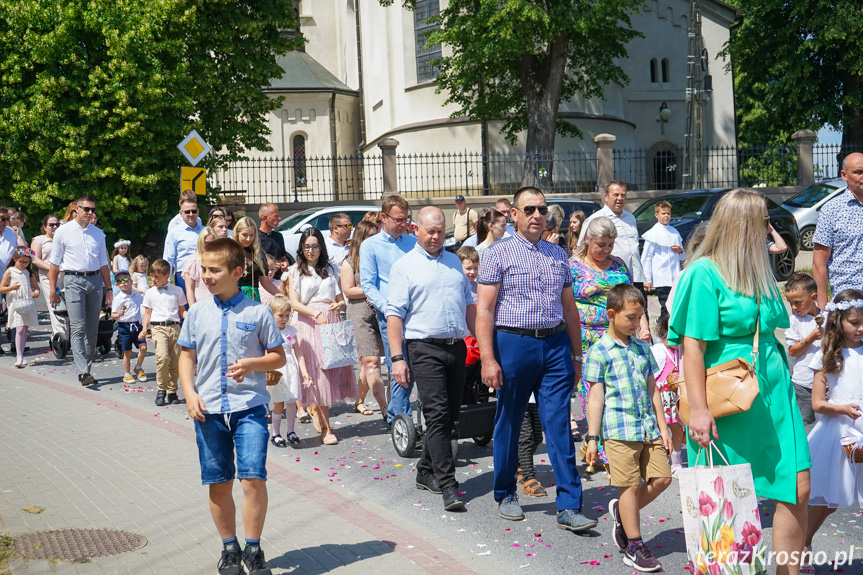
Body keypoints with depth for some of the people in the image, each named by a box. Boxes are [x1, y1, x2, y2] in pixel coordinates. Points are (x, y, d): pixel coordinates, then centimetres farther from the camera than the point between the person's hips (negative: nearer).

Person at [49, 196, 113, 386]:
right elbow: (55, 263, 4)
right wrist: (53, 290, 0)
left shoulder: (98, 233, 14)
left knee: (92, 329, 5)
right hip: (73, 280, -4)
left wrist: (108, 288, 15)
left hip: (95, 280, 4)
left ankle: (86, 368, 14)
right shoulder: (63, 232, 3)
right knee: (78, 328, -12)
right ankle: (83, 371, -18)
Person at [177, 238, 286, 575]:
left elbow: (279, 357, 4)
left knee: (253, 478, -11)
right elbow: (187, 356, 12)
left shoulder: (257, 313, -2)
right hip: (208, 409, 3)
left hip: (249, 407, -3)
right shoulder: (197, 313, 5)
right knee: (218, 484, 10)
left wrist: (252, 363, -15)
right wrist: (190, 394, -2)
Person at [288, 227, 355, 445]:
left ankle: (318, 413, 20)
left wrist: (339, 305, -9)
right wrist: (316, 314, -19)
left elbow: (341, 300, 15)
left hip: (331, 323, 3)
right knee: (318, 372, -8)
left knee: (333, 368, -2)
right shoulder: (296, 271, 8)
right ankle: (325, 428, -7)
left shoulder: (330, 270, 18)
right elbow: (294, 302, -3)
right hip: (309, 324, -3)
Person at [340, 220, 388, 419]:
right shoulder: (349, 262, 5)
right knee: (371, 361, -12)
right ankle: (384, 408, -16)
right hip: (359, 316, -4)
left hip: (380, 313, 4)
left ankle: (359, 401, 25)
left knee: (368, 362, 9)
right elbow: (348, 290, -2)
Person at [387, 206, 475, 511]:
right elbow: (394, 314, -5)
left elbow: (469, 305, 24)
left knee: (450, 416, 9)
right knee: (437, 414, -12)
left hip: (457, 346, 6)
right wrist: (397, 357, -12)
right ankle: (447, 485, -10)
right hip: (426, 348, -6)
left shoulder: (454, 262, 18)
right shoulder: (404, 266, 1)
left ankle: (426, 471, 25)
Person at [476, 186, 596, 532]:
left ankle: (569, 507, 2)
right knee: (509, 425, 8)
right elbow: (484, 310, -6)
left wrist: (576, 355, 16)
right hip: (514, 343, -3)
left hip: (556, 345, 3)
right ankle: (505, 495, 26)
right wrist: (488, 360, -13)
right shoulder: (499, 254, -1)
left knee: (559, 427, -1)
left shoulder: (558, 255, 14)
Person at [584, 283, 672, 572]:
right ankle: (634, 546, 13)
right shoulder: (598, 352, -5)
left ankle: (622, 512, 27)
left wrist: (662, 427, 15)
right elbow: (596, 397, -6)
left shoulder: (642, 348, 12)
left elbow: (652, 390, 17)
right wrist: (592, 438, -7)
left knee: (662, 478, 5)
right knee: (632, 486, -1)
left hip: (648, 427, 6)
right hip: (619, 429, -6)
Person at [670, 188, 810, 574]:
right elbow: (692, 347, -16)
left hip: (773, 396, 7)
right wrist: (698, 409, -21)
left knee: (798, 489, 3)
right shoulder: (705, 273, -12)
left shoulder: (757, 269, 12)